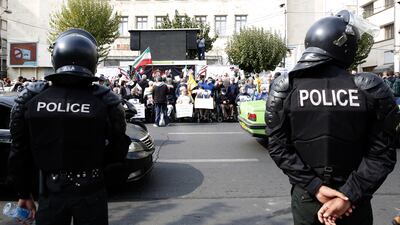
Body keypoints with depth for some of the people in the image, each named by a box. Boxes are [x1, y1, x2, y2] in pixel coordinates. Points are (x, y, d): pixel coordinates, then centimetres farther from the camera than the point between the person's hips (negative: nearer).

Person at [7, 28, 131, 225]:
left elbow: (19, 153, -2)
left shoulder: (30, 98, -9)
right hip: (90, 193, -1)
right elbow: (117, 152, -8)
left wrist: (24, 194, 11)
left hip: (50, 192, 1)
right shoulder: (106, 101, -16)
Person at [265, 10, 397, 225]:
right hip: (355, 201, 0)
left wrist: (314, 187, -9)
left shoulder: (284, 87, -10)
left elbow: (278, 147, -11)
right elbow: (382, 153, -10)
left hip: (305, 196, 1)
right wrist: (349, 197, -10)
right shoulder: (370, 88, -10)